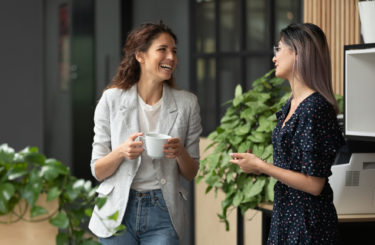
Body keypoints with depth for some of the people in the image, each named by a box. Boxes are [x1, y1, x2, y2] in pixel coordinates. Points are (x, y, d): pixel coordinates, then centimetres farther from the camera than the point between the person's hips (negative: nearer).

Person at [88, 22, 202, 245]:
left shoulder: (187, 103, 0)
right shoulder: (112, 99, -3)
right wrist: (121, 152, -21)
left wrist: (181, 153, -16)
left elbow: (191, 173, 6)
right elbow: (98, 171, -1)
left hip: (163, 213, 1)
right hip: (118, 212, 0)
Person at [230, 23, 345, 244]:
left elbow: (313, 184, -21)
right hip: (285, 215, 9)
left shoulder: (315, 108, -20)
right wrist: (258, 166, 5)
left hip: (309, 221, -9)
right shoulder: (291, 105, 9)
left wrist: (260, 166, -16)